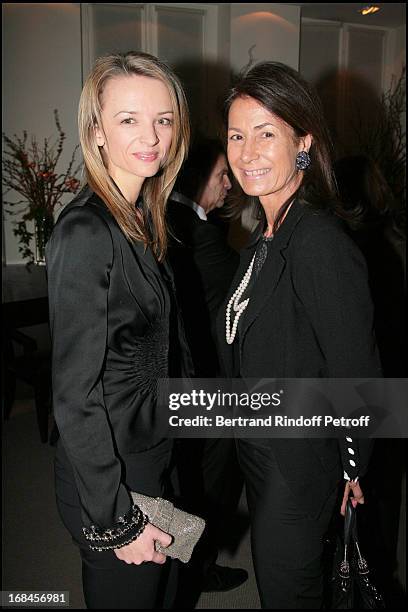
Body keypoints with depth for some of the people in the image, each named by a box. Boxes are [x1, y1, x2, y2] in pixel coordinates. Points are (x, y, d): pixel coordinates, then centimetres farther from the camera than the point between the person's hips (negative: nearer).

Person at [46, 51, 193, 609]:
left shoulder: (141, 218, 3)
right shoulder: (85, 233, -24)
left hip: (155, 461, 8)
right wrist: (116, 521, -18)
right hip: (112, 482, -8)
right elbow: (76, 395, -23)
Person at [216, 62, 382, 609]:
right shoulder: (268, 234, 2)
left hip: (298, 467, -8)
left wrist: (353, 469, -10)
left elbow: (357, 376, -22)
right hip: (258, 450, 8)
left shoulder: (320, 242, -27)